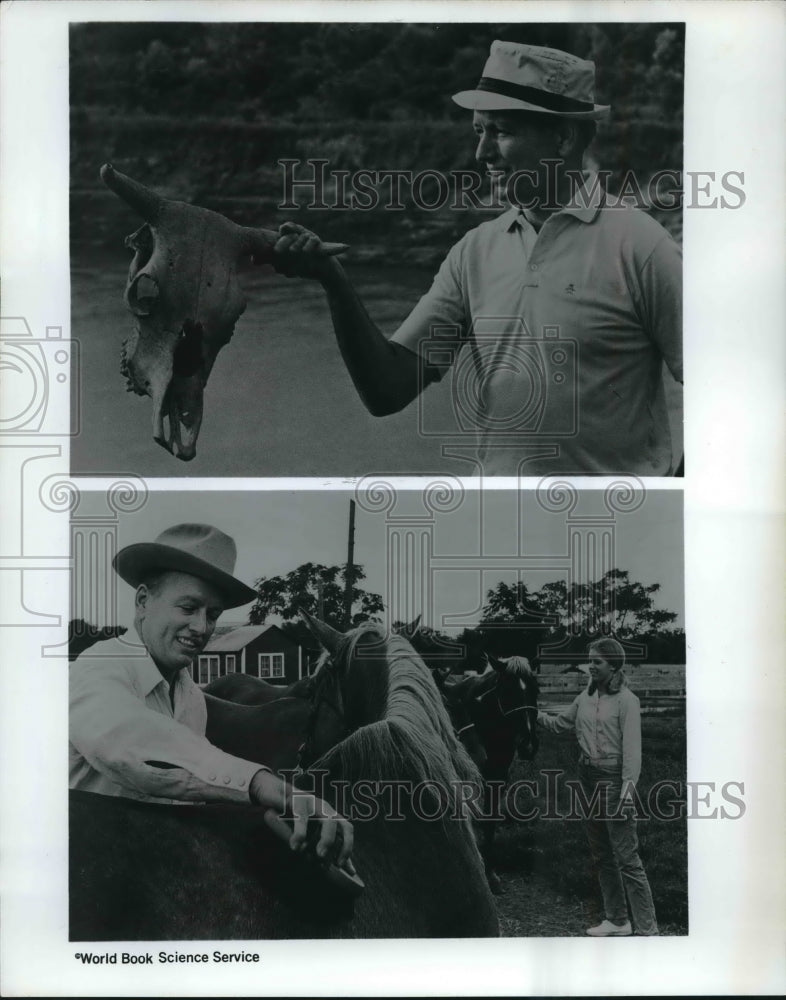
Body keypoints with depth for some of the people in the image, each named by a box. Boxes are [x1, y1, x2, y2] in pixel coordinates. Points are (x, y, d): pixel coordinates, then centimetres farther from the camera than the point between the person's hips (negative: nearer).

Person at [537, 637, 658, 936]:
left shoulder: (626, 700, -11)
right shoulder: (586, 696, 8)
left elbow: (632, 749, -15)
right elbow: (560, 724, 18)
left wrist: (627, 789, -22)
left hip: (614, 779, -7)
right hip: (588, 777, 7)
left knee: (627, 858, -7)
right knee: (601, 856, 14)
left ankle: (646, 928, -1)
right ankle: (616, 920, 26)